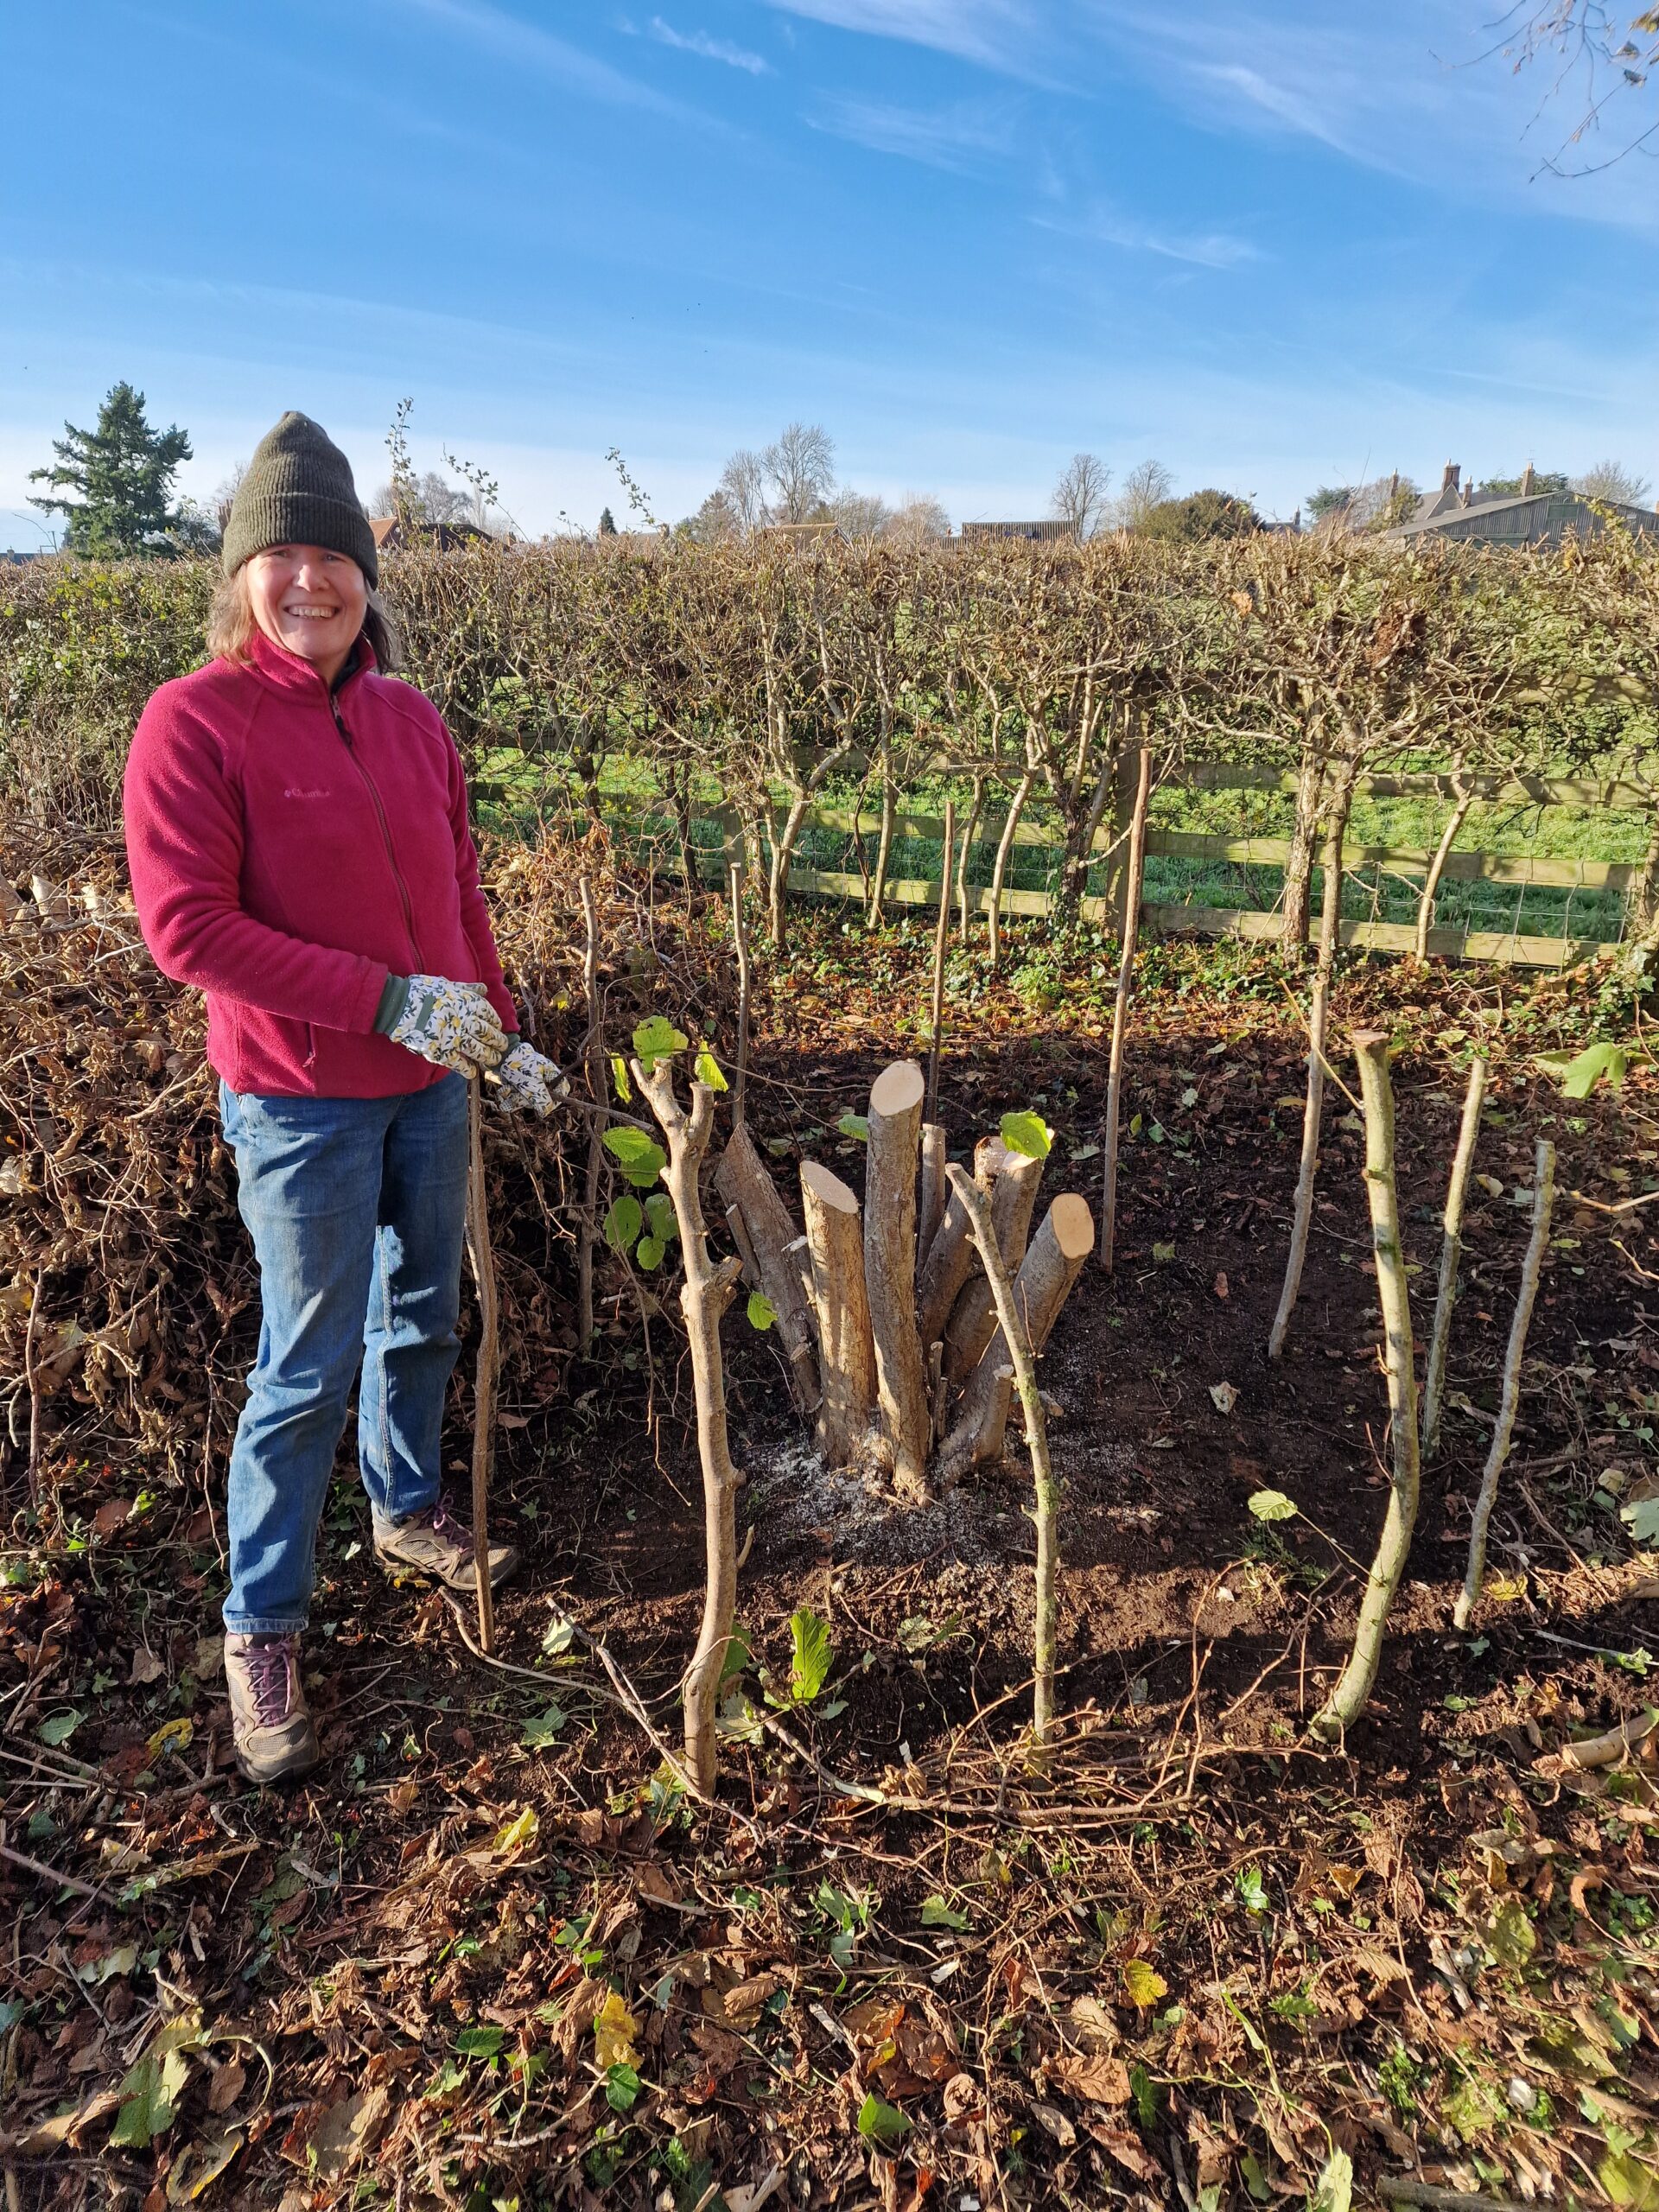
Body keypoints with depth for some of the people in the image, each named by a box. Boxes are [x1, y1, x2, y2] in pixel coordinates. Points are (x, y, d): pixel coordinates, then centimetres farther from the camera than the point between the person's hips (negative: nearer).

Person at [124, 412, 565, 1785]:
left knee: (423, 1321, 19)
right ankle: (262, 1628, 23)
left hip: (432, 1085, 6)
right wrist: (387, 1000, -22)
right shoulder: (194, 722, -11)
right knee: (308, 1366, 3)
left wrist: (501, 1035, 12)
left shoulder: (412, 720, 6)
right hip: (301, 1103, -5)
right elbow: (185, 924, -17)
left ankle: (409, 1510, 43)